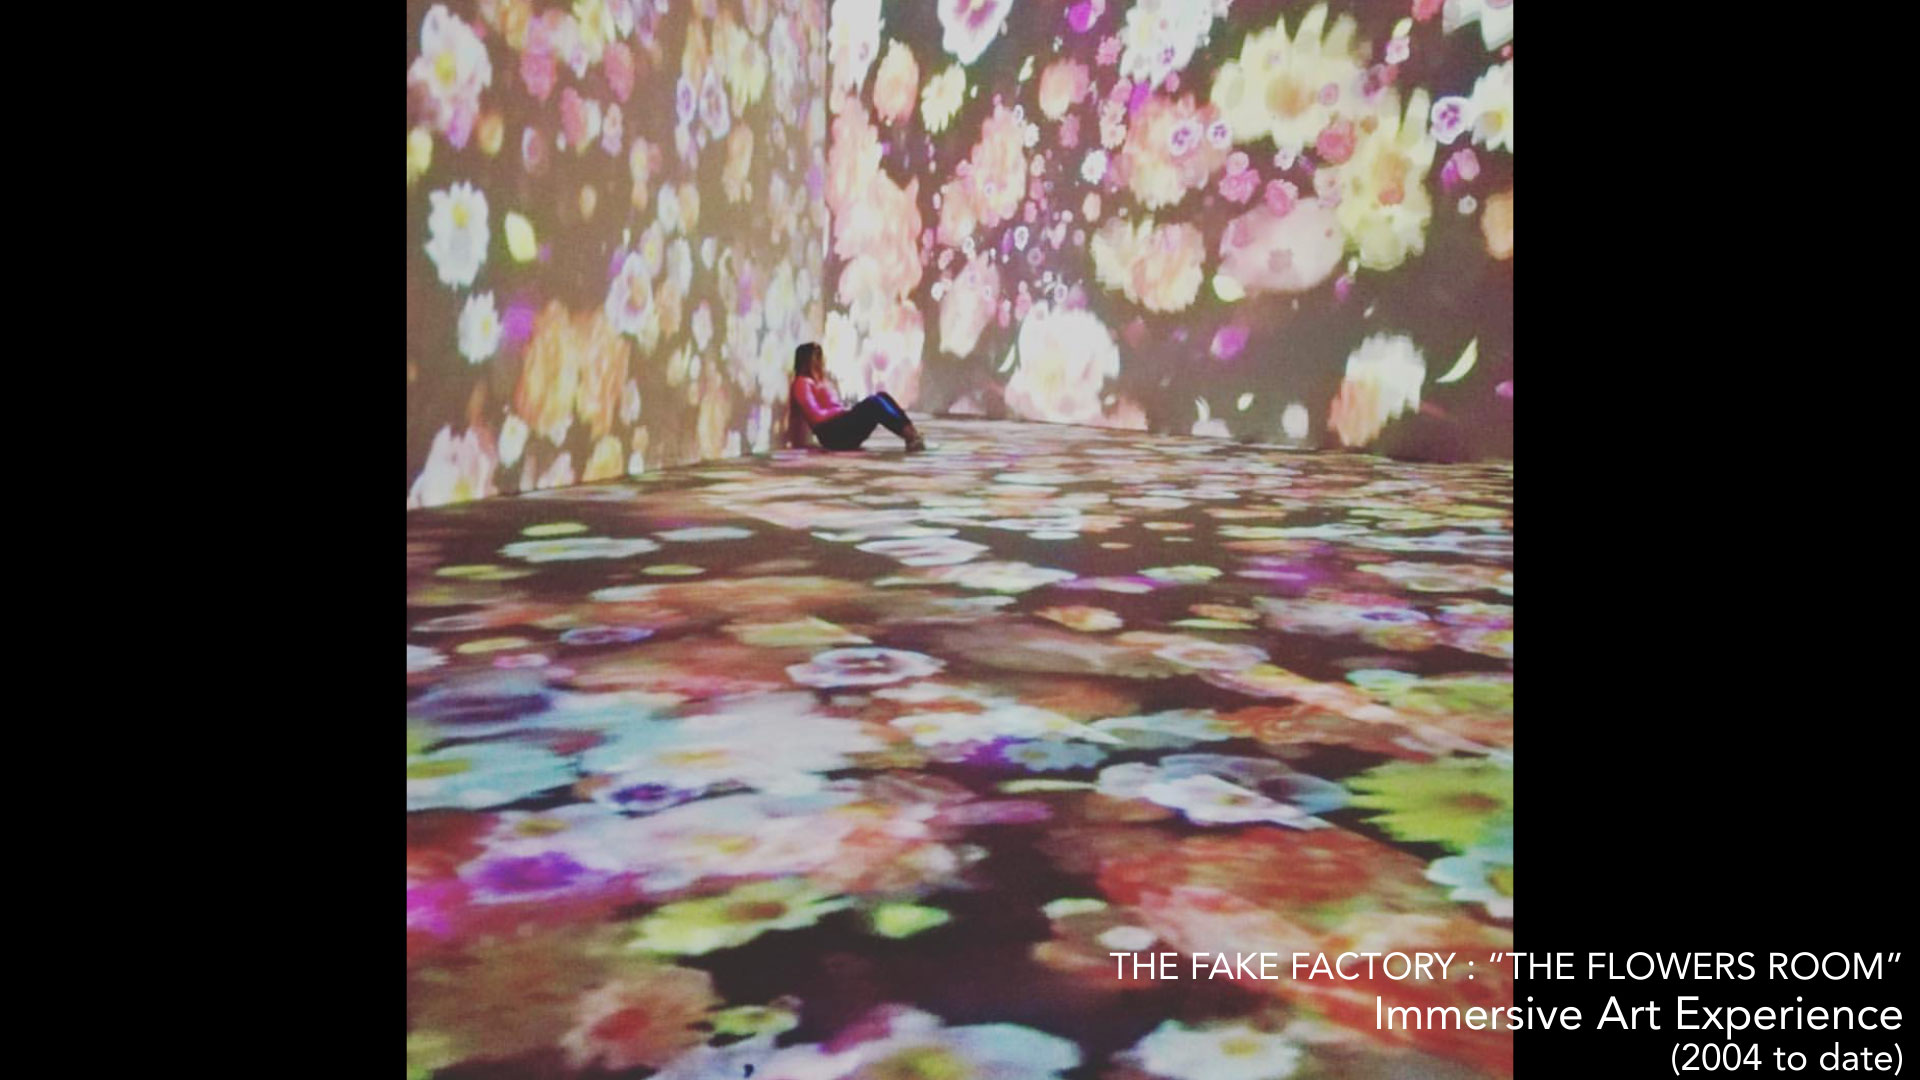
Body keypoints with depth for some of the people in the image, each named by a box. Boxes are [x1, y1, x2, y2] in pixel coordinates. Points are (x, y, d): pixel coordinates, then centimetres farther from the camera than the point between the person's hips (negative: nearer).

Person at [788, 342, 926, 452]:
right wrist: (845, 410, -9)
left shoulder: (819, 382, 29)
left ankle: (911, 434, -26)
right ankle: (909, 435, -35)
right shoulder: (803, 383, -1)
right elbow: (816, 415, -12)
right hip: (832, 434, -8)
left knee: (882, 396, -8)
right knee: (873, 403, -25)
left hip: (843, 428, 8)